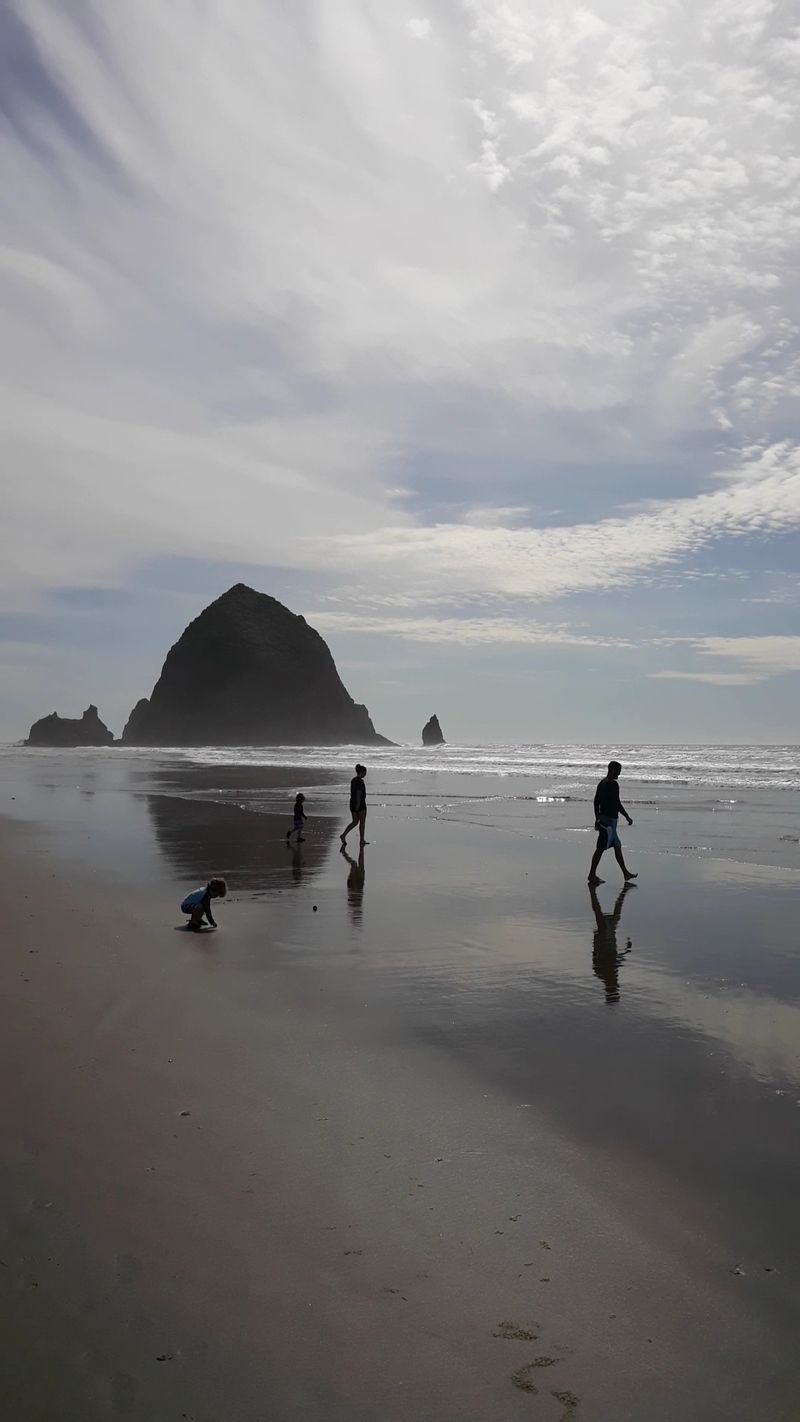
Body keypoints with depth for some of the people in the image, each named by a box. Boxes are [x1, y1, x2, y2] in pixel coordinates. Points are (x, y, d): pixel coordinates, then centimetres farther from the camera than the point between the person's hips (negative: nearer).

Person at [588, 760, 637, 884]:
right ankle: (592, 874, 0)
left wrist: (597, 818, 23)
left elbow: (596, 801, 17)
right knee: (601, 848, -4)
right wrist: (627, 817, -11)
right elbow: (617, 803, -20)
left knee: (617, 846, 15)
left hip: (603, 818, 10)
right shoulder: (613, 784, -16)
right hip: (610, 820, -10)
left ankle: (626, 874, 22)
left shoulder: (602, 782, 12)